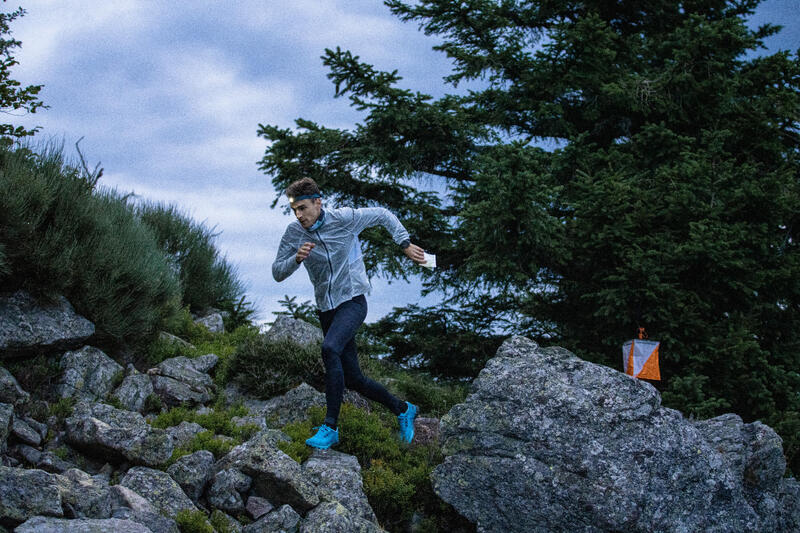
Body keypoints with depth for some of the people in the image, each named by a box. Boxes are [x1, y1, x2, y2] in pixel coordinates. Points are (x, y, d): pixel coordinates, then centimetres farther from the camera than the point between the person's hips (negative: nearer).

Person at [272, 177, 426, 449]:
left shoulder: (344, 219, -9)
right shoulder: (294, 233, 1)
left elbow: (383, 215, 6)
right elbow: (277, 272, 1)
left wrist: (405, 245, 4)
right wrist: (297, 258, -18)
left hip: (352, 301, -5)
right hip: (326, 309, 5)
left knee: (330, 348, -32)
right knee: (353, 379, 5)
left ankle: (330, 427, -28)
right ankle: (402, 409, 28)